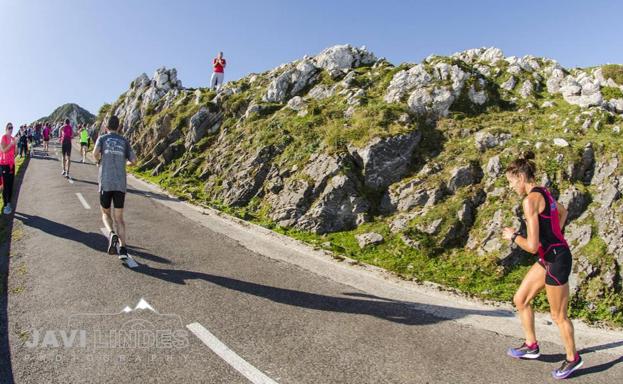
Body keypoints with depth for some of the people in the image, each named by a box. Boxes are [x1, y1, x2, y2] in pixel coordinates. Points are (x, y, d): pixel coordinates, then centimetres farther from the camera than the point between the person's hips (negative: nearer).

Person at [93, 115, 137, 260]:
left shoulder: (102, 138, 6)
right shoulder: (124, 141, 12)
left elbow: (95, 153, -14)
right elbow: (134, 161, 4)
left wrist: (98, 161, 8)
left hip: (105, 183, -1)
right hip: (121, 184, 1)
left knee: (105, 213, 17)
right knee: (119, 217, 6)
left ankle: (112, 234, -13)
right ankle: (123, 249, -7)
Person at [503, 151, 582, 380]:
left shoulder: (530, 200, -23)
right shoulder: (543, 193, 5)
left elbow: (532, 246, -25)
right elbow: (563, 212, 28)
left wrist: (513, 236, -7)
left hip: (556, 261, -9)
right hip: (549, 257, 9)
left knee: (558, 316, 11)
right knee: (520, 300, 17)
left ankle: (573, 359, 33)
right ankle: (531, 346, 33)